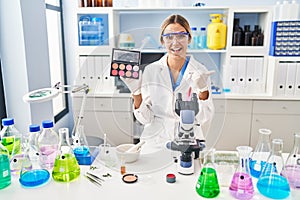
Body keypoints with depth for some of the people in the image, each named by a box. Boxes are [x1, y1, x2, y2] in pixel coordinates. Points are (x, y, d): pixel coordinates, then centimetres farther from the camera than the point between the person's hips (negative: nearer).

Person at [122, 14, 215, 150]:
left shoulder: (200, 72, -1)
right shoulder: (151, 70, 1)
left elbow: (203, 119, -2)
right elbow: (145, 119, 1)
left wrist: (203, 90, -16)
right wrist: (136, 93, -13)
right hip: (155, 142, 1)